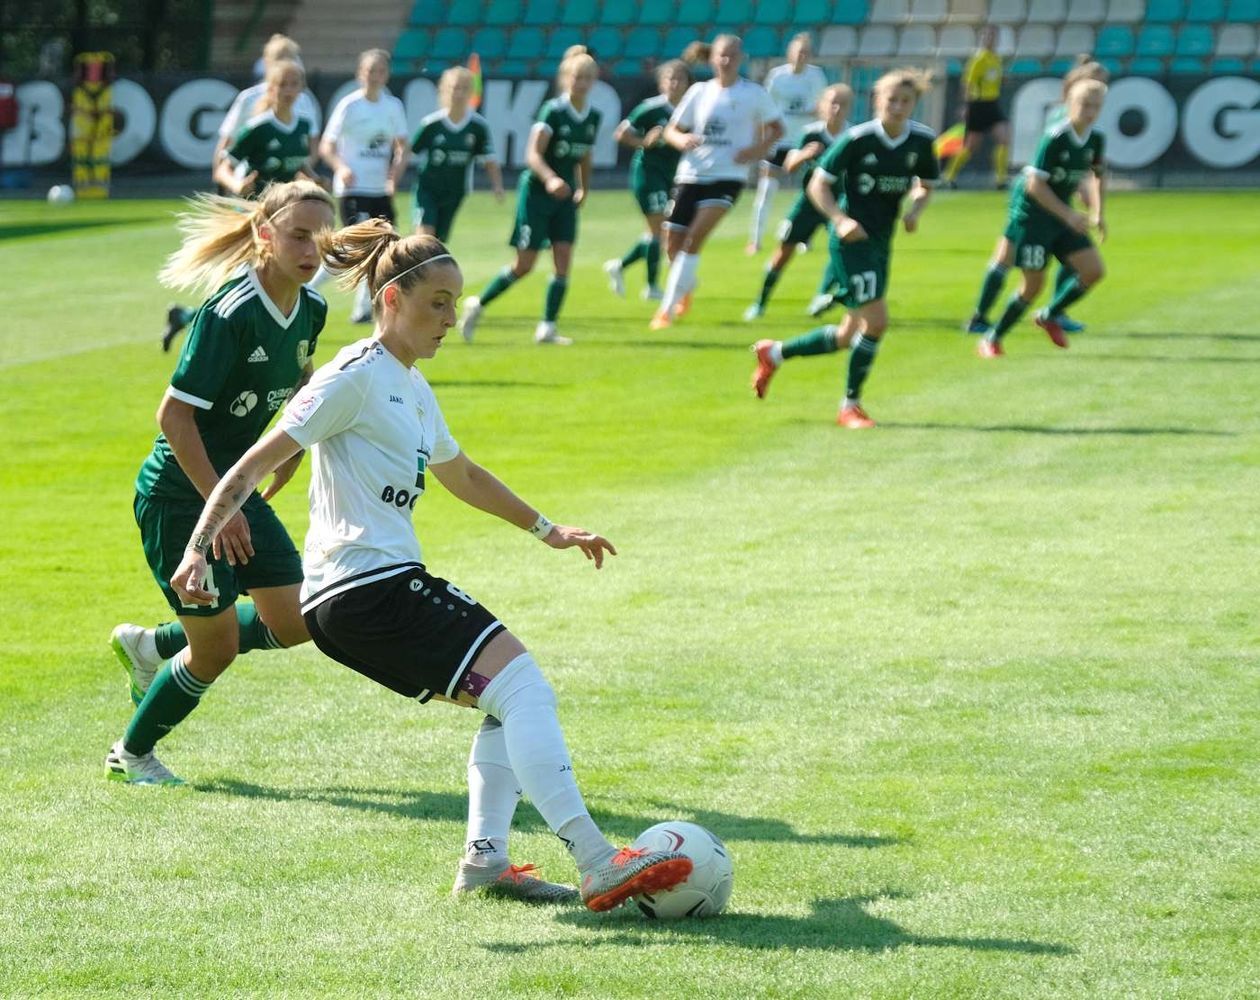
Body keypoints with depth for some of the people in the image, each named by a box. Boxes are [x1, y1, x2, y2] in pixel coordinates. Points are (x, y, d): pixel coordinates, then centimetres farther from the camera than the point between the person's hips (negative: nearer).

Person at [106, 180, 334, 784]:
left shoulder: (310, 309, -2)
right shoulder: (230, 313, -26)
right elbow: (174, 415, -24)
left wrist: (284, 464, 16)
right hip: (178, 495, -8)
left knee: (292, 624, 6)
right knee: (218, 647, -1)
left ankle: (150, 647, 27)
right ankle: (130, 755, 23)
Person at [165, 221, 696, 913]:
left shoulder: (411, 388, 20)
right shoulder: (356, 377, -9)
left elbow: (462, 476, 37)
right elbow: (256, 465, -13)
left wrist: (547, 530, 41)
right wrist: (198, 548, -22)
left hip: (389, 586, 10)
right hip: (364, 590, -10)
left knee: (510, 699, 14)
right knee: (523, 685, -16)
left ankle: (484, 857, 9)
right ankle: (598, 868, -22)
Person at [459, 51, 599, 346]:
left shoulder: (593, 117, 4)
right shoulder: (553, 111, -15)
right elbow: (533, 154, -23)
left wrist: (583, 189, 22)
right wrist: (550, 179, -38)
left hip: (565, 197, 6)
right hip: (536, 192, -6)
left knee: (563, 263, -6)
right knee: (524, 265, -2)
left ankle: (547, 328, -2)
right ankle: (477, 304, 17)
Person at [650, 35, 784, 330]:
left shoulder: (753, 94, -1)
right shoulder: (699, 92, 5)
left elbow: (777, 128, 9)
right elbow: (671, 130, 10)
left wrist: (759, 149, -10)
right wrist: (681, 139, -14)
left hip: (728, 176, -3)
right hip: (691, 174, 3)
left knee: (695, 237, -21)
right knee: (673, 244, 4)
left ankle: (668, 308, -15)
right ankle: (686, 287, 39)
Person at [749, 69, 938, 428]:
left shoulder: (921, 140, 0)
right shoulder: (857, 139, -14)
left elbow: (925, 185, 17)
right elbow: (818, 185, -7)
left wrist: (915, 210, -5)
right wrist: (841, 220, -22)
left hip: (882, 243, 6)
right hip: (853, 239, -6)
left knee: (850, 336, 10)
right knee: (875, 320, -15)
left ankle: (774, 353, 32)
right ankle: (850, 406, 2)